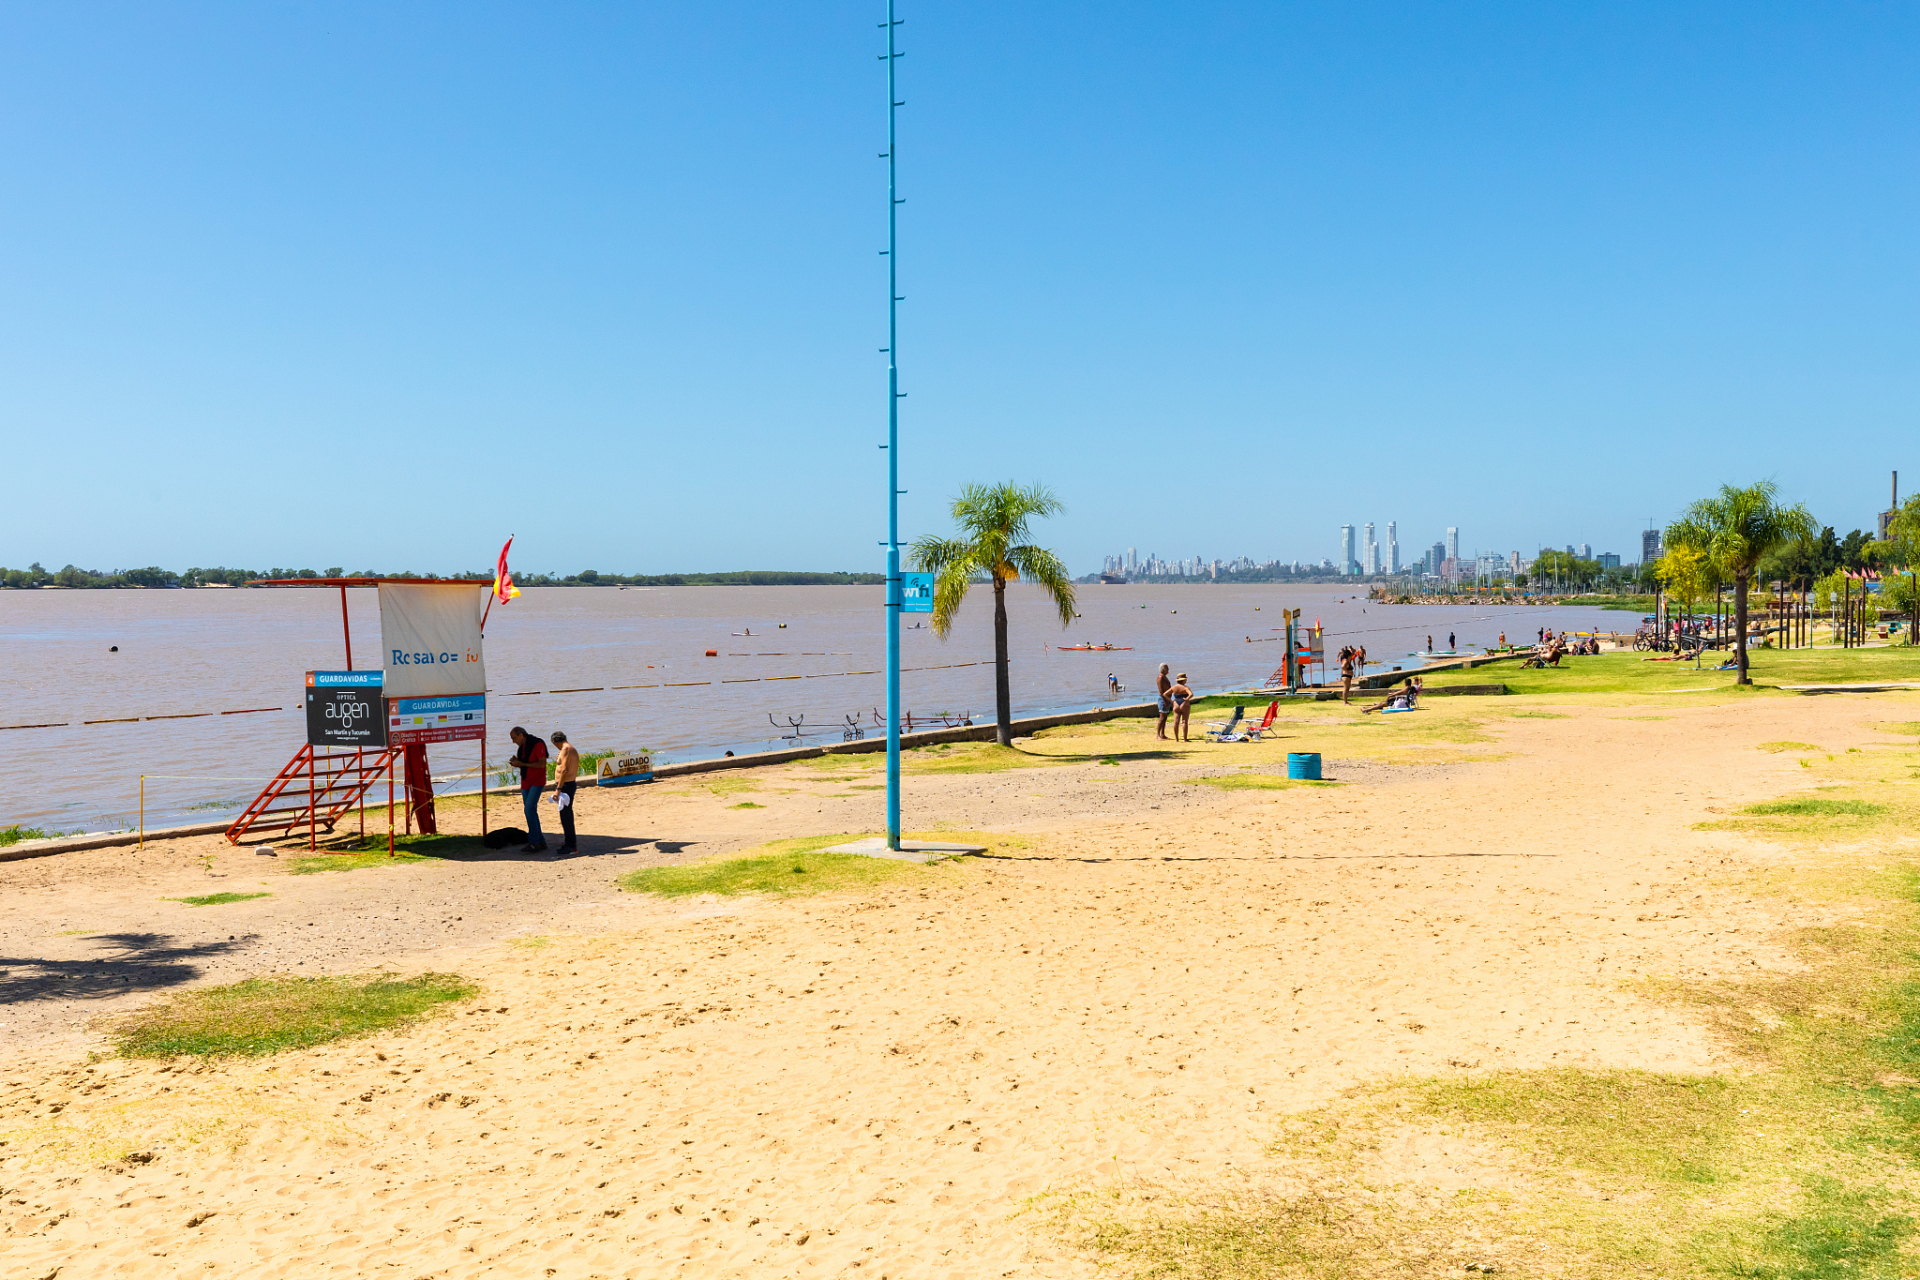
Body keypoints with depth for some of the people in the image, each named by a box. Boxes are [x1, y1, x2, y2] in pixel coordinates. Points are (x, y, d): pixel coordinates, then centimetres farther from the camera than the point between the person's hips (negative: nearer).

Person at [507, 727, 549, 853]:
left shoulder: (537, 744, -14)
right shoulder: (522, 747, 11)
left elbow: (541, 764, -21)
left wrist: (522, 764, -21)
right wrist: (516, 763, -1)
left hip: (537, 782, -9)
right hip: (526, 783, 9)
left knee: (529, 809, -17)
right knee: (531, 812, 6)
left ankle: (534, 842, -14)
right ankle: (541, 842, 12)